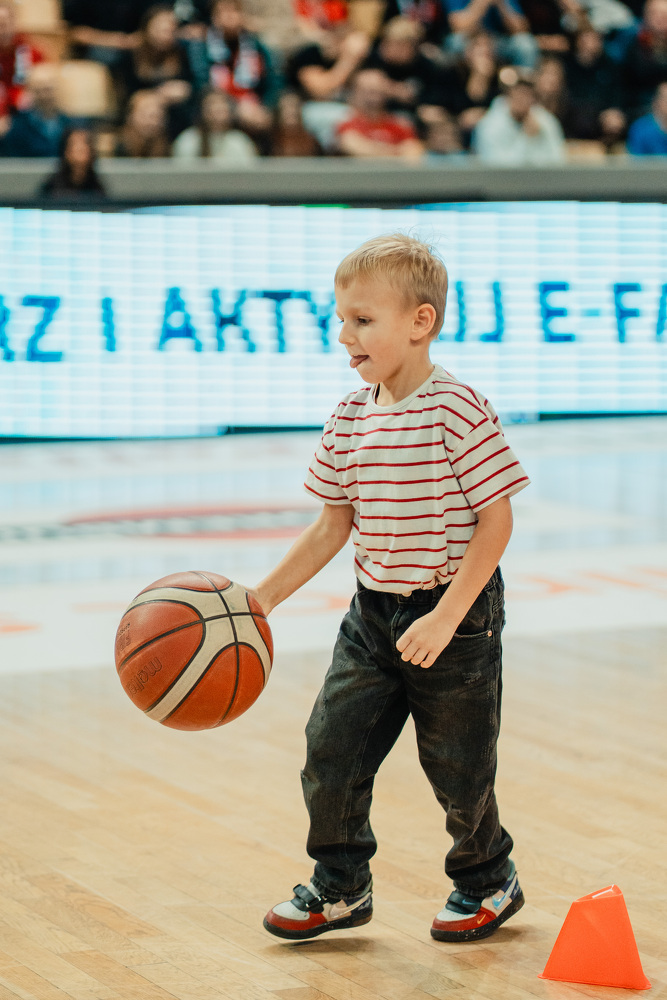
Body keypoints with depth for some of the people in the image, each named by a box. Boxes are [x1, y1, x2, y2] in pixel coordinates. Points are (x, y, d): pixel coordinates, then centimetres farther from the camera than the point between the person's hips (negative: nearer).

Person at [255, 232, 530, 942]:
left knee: (457, 765, 6)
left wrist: (445, 617, -22)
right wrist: (263, 598, 4)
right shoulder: (350, 417, 2)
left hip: (458, 614, -6)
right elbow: (333, 526, 10)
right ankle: (340, 887, 20)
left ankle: (488, 880, 30)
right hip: (373, 615, 6)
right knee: (331, 748, 2)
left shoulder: (459, 411, -19)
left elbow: (495, 520, -18)